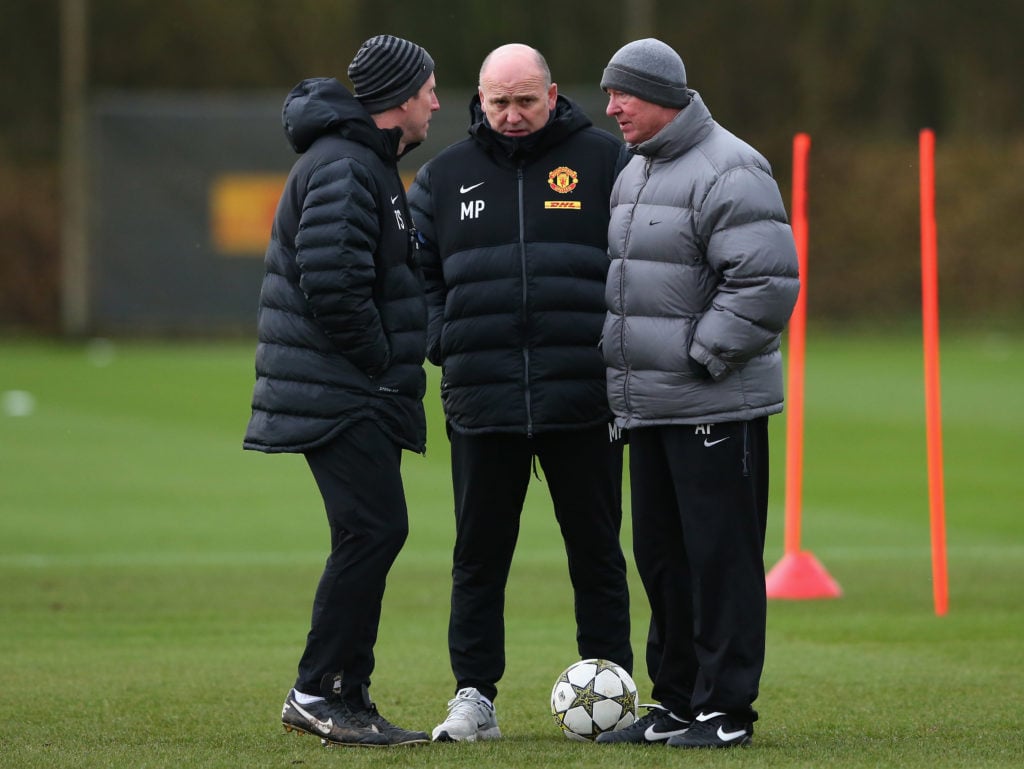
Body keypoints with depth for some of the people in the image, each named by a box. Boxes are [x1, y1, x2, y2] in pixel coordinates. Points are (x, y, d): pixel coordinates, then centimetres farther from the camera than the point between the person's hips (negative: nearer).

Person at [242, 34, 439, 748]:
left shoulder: (367, 164, 19)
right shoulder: (344, 169, -16)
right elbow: (332, 282, -25)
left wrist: (394, 367, 15)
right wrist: (380, 361, -16)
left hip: (361, 395, 11)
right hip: (342, 395, -11)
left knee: (372, 535, 10)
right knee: (373, 530, -13)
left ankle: (348, 695, 13)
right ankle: (317, 694, -9)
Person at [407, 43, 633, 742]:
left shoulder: (603, 161, 2)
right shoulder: (445, 177, 10)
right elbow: (412, 270, 16)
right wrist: (442, 342, 2)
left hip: (583, 396, -2)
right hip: (482, 396, 2)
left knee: (596, 551, 5)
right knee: (479, 552, 5)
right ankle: (475, 696, 12)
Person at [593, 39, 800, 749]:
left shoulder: (727, 172, -14)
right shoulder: (634, 174, 16)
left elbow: (768, 282, -21)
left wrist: (699, 357, -17)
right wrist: (622, 364, 15)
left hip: (716, 407, -9)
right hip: (648, 404, 9)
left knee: (721, 557, -5)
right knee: (660, 555, 13)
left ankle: (726, 709, -1)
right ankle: (677, 701, 21)